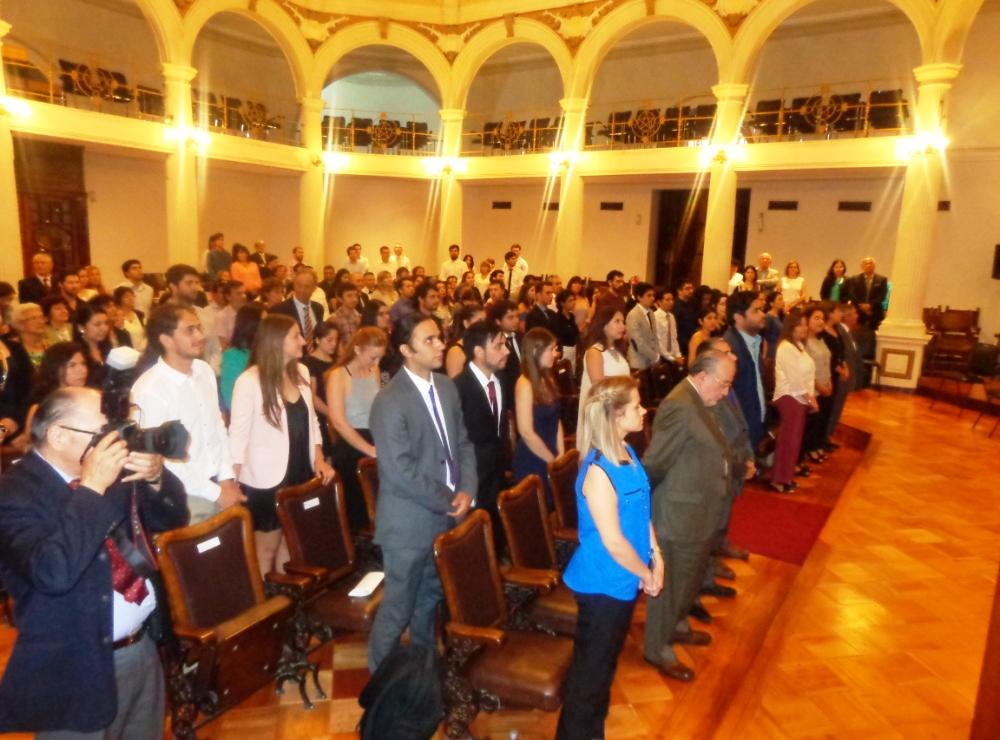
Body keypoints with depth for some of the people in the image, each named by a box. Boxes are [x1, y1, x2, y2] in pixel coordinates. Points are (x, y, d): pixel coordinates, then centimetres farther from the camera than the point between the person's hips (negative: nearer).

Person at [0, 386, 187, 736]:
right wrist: (92, 488, -31)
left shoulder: (110, 475, 0)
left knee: (148, 732, 23)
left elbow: (171, 519, 7)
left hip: (145, 647, 7)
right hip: (82, 670, -7)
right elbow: (53, 573, -33)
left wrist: (156, 477, -13)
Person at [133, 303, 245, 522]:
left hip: (218, 485, 5)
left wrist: (226, 477, -1)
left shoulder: (205, 370, 0)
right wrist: (215, 492, -12)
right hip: (184, 499, -5)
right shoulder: (149, 390, -18)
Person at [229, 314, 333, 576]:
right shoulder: (250, 381, -16)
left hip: (300, 475, 6)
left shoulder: (301, 372, 4)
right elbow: (238, 436, -13)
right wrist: (234, 485, -12)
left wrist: (319, 459, 4)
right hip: (266, 481, -6)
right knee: (266, 549, 10)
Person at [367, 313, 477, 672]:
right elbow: (401, 472, -23)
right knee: (399, 606, 11)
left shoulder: (446, 386, 3)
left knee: (430, 597, 25)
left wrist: (466, 491, -7)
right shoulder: (390, 402, -21)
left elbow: (463, 443, 8)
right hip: (410, 521, -7)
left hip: (446, 514, 7)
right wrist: (448, 502, -15)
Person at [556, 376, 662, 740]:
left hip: (624, 580, 8)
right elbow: (613, 541, -24)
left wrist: (656, 558, -1)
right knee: (589, 670, 12)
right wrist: (647, 574, -10)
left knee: (605, 664, 26)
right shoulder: (598, 471, -27)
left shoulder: (628, 453, -1)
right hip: (602, 583, -8)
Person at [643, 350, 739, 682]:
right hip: (680, 513, -10)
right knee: (671, 582, 7)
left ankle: (677, 625, 48)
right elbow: (654, 463, -25)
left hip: (700, 510, 10)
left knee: (691, 576, 26)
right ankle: (658, 649, 26)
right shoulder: (679, 406, -28)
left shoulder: (698, 402, 5)